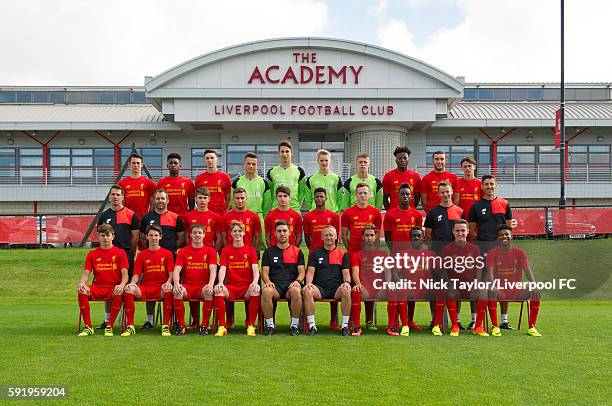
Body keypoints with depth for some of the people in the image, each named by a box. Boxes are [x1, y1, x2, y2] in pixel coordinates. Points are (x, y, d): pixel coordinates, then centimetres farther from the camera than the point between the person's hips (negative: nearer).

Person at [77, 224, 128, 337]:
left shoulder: (120, 253, 6)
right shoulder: (92, 254, 13)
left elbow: (125, 274, -2)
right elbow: (86, 273, 7)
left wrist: (122, 285, -24)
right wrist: (82, 282, -17)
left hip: (114, 288, -2)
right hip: (97, 288, 3)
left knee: (119, 294, -37)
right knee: (81, 291, -28)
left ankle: (109, 326, -23)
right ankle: (88, 327, -20)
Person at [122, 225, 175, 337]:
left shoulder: (167, 254, 9)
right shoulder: (141, 255, 14)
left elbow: (171, 274, 3)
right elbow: (136, 274, 9)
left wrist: (168, 283, -19)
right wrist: (133, 283, -13)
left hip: (161, 288, -2)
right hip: (145, 288, 2)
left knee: (169, 290, -37)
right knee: (128, 290, -28)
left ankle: (166, 326, -29)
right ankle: (130, 326, -22)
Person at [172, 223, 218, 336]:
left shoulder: (210, 251, 9)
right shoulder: (183, 251, 12)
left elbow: (213, 269, -4)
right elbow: (177, 270, 1)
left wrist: (210, 284, -24)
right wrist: (177, 283, -21)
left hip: (204, 286, -1)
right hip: (187, 286, 1)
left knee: (209, 292, -35)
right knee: (178, 291, -32)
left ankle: (204, 326, -20)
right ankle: (181, 326, -18)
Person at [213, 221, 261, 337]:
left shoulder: (251, 250, 11)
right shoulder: (225, 250, 13)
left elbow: (255, 269, -1)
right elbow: (222, 269, 1)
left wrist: (255, 282, -23)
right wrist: (220, 282, -21)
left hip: (247, 287, -1)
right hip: (230, 287, 1)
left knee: (256, 290, -35)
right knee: (218, 290, -31)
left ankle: (251, 326, -25)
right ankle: (222, 326, -26)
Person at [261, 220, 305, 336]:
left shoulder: (297, 251, 17)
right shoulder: (269, 252, 18)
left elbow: (302, 271, 11)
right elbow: (264, 272, 12)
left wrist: (297, 281, -11)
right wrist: (268, 281, -10)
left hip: (291, 285, 0)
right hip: (274, 285, 1)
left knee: (296, 291, -38)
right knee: (266, 291, -36)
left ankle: (294, 325, -21)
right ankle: (270, 325, -20)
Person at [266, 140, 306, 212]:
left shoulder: (299, 171, 5)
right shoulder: (272, 172, 8)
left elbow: (302, 191, 7)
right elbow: (269, 193, 12)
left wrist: (297, 205, -2)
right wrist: (272, 205, 3)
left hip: (294, 210, -1)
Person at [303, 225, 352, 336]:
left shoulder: (342, 253, 16)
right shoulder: (315, 253, 17)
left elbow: (346, 272, 9)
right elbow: (310, 271, 9)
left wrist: (347, 282, -13)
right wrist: (308, 283, -12)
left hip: (336, 287, 0)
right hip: (319, 287, 1)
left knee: (346, 291, -35)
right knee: (307, 291, -33)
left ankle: (345, 326, -25)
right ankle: (312, 326, -27)